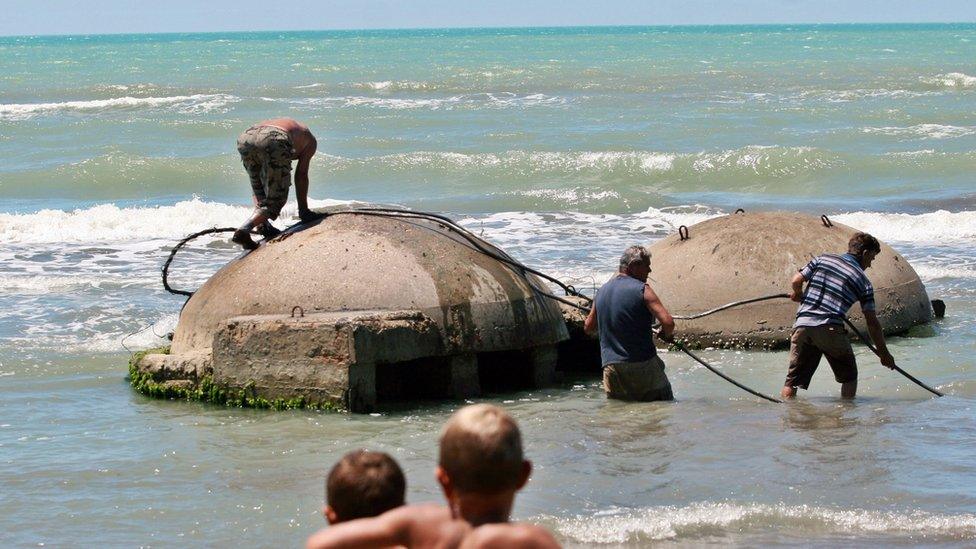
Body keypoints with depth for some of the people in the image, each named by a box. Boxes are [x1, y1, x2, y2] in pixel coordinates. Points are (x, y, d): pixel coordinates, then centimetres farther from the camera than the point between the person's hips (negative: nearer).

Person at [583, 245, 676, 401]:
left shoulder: (602, 291, 12)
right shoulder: (642, 289, -8)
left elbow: (588, 327, 24)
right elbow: (668, 323, -16)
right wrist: (667, 335, 6)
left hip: (611, 368, 5)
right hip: (643, 365, -5)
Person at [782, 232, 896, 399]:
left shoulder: (822, 259, 14)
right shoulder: (863, 281, 8)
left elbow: (796, 281, 7)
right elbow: (872, 322, 8)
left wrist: (798, 294, 31)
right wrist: (883, 353, 16)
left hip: (802, 325, 3)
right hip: (830, 329, -3)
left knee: (793, 378, 7)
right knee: (849, 376, 16)